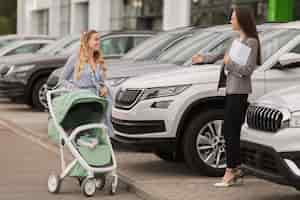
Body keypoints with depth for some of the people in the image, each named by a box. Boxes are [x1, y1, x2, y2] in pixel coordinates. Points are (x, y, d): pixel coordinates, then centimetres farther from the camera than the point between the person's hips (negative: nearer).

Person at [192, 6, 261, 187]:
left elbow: (247, 70, -20)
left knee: (231, 132, -8)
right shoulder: (238, 40, 16)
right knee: (230, 132, 10)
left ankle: (230, 173, -4)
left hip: (239, 92, -9)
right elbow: (222, 54, 32)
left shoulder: (251, 42, -12)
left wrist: (229, 62, -11)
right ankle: (237, 171, 17)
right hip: (232, 90, 9)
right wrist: (203, 58, 39)